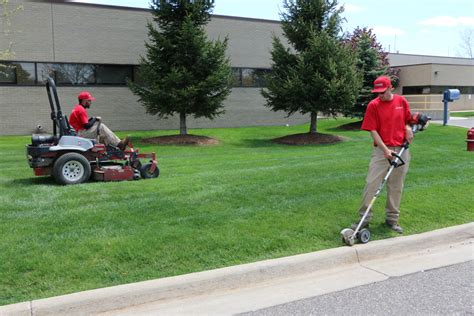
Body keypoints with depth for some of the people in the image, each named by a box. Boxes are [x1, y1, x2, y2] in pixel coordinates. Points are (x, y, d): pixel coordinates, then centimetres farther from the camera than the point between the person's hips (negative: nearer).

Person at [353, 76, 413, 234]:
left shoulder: (402, 101, 3)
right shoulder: (373, 105, -5)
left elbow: (407, 120, 18)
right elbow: (373, 131, -8)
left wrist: (408, 127, -6)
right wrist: (385, 149, -15)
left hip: (401, 150, 3)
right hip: (381, 150, -2)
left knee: (396, 186, 9)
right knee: (371, 183, -6)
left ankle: (392, 218, 21)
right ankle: (364, 217, 3)